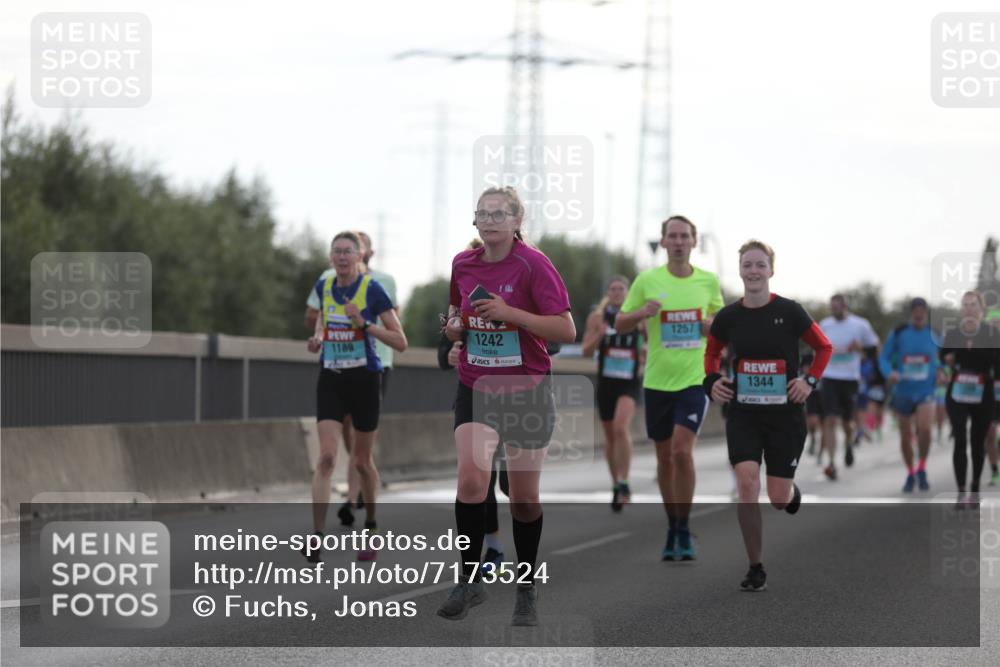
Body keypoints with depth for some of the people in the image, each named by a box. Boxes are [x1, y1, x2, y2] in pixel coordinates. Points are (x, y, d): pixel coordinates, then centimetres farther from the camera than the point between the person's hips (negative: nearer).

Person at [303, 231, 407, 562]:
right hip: (330, 381, 2)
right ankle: (316, 537, -17)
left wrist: (364, 323, -22)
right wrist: (318, 336, 5)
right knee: (327, 456, -12)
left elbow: (400, 342, -11)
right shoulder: (323, 287, 3)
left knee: (362, 460, 10)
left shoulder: (372, 289, -9)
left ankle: (371, 525, 33)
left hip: (364, 380, -2)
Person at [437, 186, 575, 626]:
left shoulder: (533, 265, -12)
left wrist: (510, 313, -24)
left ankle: (527, 592, 22)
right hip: (475, 388, 3)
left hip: (527, 391, -3)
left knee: (524, 498, 6)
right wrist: (454, 326, -3)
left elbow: (566, 330, -16)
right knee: (470, 478, -19)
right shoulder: (462, 265, 3)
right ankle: (470, 580, -7)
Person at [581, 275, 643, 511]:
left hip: (630, 383, -2)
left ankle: (623, 483, -18)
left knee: (621, 427, -23)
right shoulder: (597, 317, 3)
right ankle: (616, 485, 25)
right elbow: (586, 351, 0)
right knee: (610, 436, 10)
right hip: (606, 382, 2)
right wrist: (599, 335, -18)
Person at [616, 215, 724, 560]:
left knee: (682, 450, -16)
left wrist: (714, 324, -5)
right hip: (657, 380, 1)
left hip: (695, 379, -1)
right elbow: (620, 324, 5)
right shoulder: (647, 280, -1)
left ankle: (684, 529, -4)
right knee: (665, 457, 8)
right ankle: (672, 528, 23)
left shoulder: (709, 281, 3)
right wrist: (642, 313, -15)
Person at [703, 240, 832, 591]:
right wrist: (712, 380, 0)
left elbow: (824, 348, 3)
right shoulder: (728, 317, -2)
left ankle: (793, 493, 43)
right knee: (747, 485, -16)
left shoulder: (789, 312, -9)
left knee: (779, 499, 2)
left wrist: (810, 380, -10)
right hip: (743, 414, 1)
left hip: (785, 415, -1)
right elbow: (712, 351, 17)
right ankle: (756, 568, -4)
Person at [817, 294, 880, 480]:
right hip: (829, 378, 1)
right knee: (830, 421, -12)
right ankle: (831, 464, -12)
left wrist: (859, 347, -13)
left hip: (850, 379, -1)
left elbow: (873, 348, 4)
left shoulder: (860, 325, -2)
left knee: (847, 421, 10)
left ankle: (848, 445, 46)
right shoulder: (824, 325, 6)